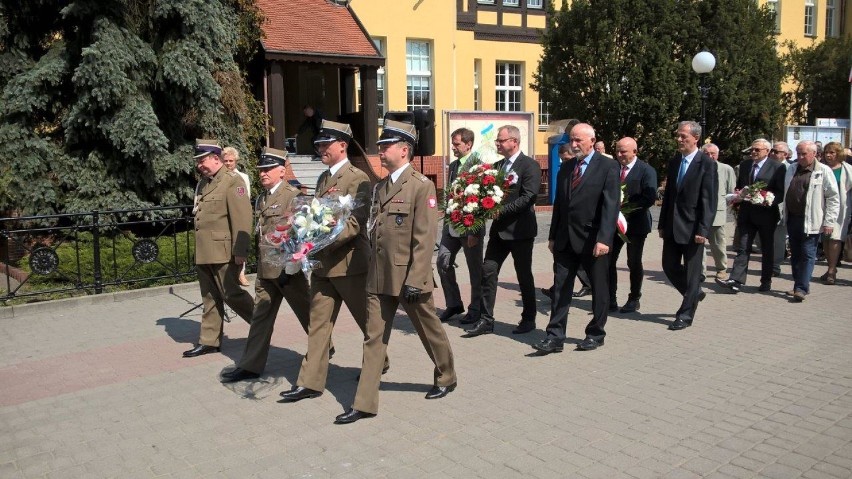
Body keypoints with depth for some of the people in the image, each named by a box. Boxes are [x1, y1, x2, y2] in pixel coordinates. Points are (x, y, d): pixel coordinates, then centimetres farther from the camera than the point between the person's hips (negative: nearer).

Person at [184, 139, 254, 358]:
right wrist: (200, 251, 17)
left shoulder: (232, 181, -10)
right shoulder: (203, 183, 15)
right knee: (210, 298, 13)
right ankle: (209, 341, 20)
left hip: (224, 252, -8)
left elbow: (242, 218, -16)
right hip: (204, 253, 8)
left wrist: (240, 251, -20)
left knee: (230, 293, -2)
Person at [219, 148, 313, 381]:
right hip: (265, 269, 7)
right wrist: (261, 263, 17)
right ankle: (250, 366, 16)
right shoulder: (261, 199, 13)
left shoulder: (293, 196, -11)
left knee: (307, 314, 7)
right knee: (260, 316, 10)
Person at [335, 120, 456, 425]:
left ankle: (446, 378, 37)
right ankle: (365, 403, 11)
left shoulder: (422, 185, -11)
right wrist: (374, 270, 14)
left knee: (429, 330, 13)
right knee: (374, 338, 6)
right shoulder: (380, 187, 12)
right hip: (379, 277, 6)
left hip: (409, 277, -6)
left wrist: (414, 280, -19)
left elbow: (424, 238, -16)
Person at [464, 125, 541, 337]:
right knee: (488, 271, 1)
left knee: (524, 276, 6)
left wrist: (501, 210, -21)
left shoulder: (529, 165, -9)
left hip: (520, 230, -7)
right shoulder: (497, 166, 13)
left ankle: (529, 319, 21)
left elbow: (528, 197, -18)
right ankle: (486, 320, 7)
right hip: (499, 229, 7)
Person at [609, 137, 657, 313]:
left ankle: (634, 300, 21)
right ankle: (610, 299, 9)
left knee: (634, 263, 7)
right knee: (608, 260, 0)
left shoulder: (646, 170, -8)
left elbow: (650, 198, -17)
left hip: (636, 223, -4)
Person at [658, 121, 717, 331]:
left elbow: (709, 200, -13)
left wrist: (703, 230, -18)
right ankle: (694, 294, 34)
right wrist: (662, 224, 11)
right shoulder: (674, 162, 10)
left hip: (692, 227, -6)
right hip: (672, 226, 6)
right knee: (669, 267, 10)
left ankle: (686, 315, 13)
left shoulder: (707, 164, -9)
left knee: (692, 271, 3)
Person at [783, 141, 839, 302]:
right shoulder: (791, 169, 12)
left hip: (810, 221, -6)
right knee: (795, 255, 12)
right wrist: (784, 216, 11)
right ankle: (798, 285, 22)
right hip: (792, 219, 6)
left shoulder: (824, 171, -5)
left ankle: (802, 288, -4)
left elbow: (833, 198, -6)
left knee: (808, 255, -4)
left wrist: (829, 222, -11)